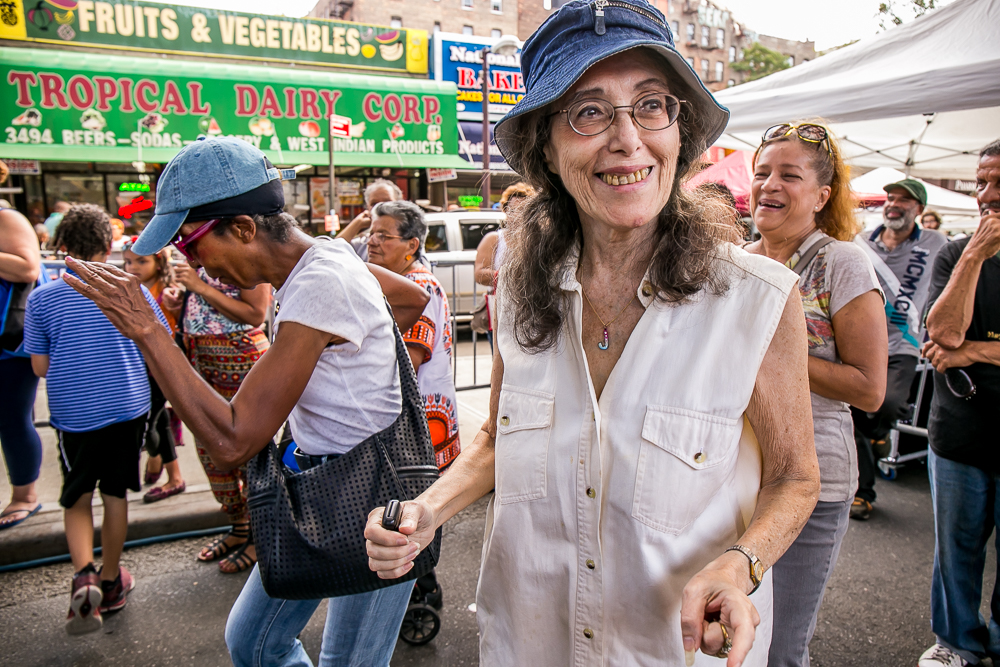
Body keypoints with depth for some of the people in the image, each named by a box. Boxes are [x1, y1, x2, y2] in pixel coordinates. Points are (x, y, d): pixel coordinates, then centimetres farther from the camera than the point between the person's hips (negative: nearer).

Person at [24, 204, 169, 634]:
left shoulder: (42, 298, -4)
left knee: (77, 498, 14)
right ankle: (110, 581, 27)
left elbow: (40, 367, 0)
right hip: (128, 405, 1)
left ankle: (83, 574, -8)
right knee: (115, 493, 13)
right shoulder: (130, 288, -5)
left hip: (74, 413, 0)